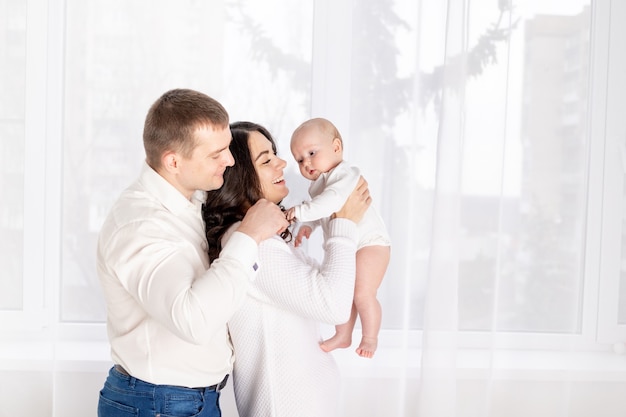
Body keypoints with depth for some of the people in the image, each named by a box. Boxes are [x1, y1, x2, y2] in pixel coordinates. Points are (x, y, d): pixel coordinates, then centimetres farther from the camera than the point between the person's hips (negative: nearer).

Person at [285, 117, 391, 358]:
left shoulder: (345, 174, -22)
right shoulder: (318, 183, 7)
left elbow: (332, 200, -39)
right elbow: (319, 213, 16)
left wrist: (301, 211, -39)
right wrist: (307, 226, -2)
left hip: (369, 243, -9)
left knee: (363, 294, -9)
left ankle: (370, 338, 14)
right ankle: (342, 336, 33)